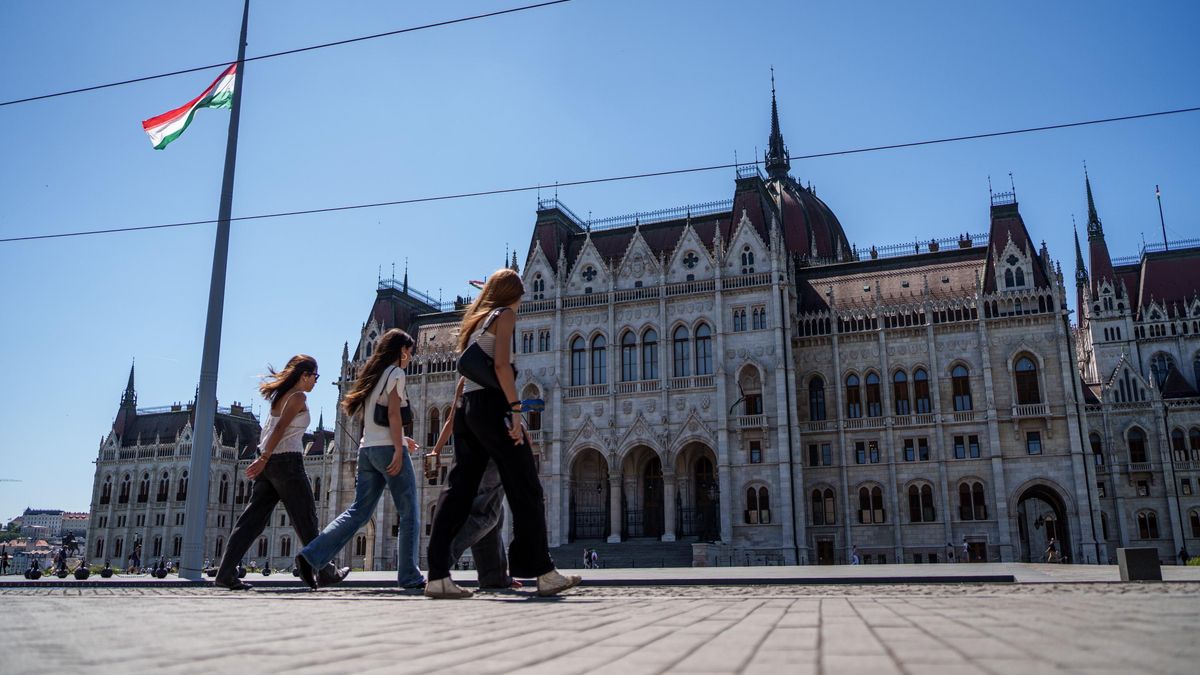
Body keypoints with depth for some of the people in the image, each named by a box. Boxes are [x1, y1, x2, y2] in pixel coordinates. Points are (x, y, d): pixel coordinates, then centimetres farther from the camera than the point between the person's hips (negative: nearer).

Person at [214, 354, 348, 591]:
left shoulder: (280, 396, 19)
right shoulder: (299, 396, -6)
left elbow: (268, 429, 18)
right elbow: (280, 428, -15)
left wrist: (263, 458, 18)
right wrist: (264, 459, -18)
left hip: (269, 461, 8)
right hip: (287, 459, -8)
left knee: (253, 517, 4)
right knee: (306, 520, 0)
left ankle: (225, 573, -3)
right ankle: (326, 572, 10)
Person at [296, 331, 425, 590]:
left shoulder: (372, 373, 20)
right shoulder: (395, 372, -3)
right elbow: (393, 413, -13)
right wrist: (398, 449, -16)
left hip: (367, 448, 8)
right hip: (388, 448, -8)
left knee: (359, 510, 7)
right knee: (409, 513, -1)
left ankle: (311, 556, -4)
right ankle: (409, 576, -1)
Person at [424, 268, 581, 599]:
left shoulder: (472, 320, 24)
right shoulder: (505, 314, 1)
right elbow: (501, 364, -13)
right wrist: (516, 408, -17)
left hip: (466, 407, 8)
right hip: (492, 404, -8)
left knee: (458, 490, 2)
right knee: (526, 490, -3)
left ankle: (438, 576, -4)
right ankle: (544, 573, -1)